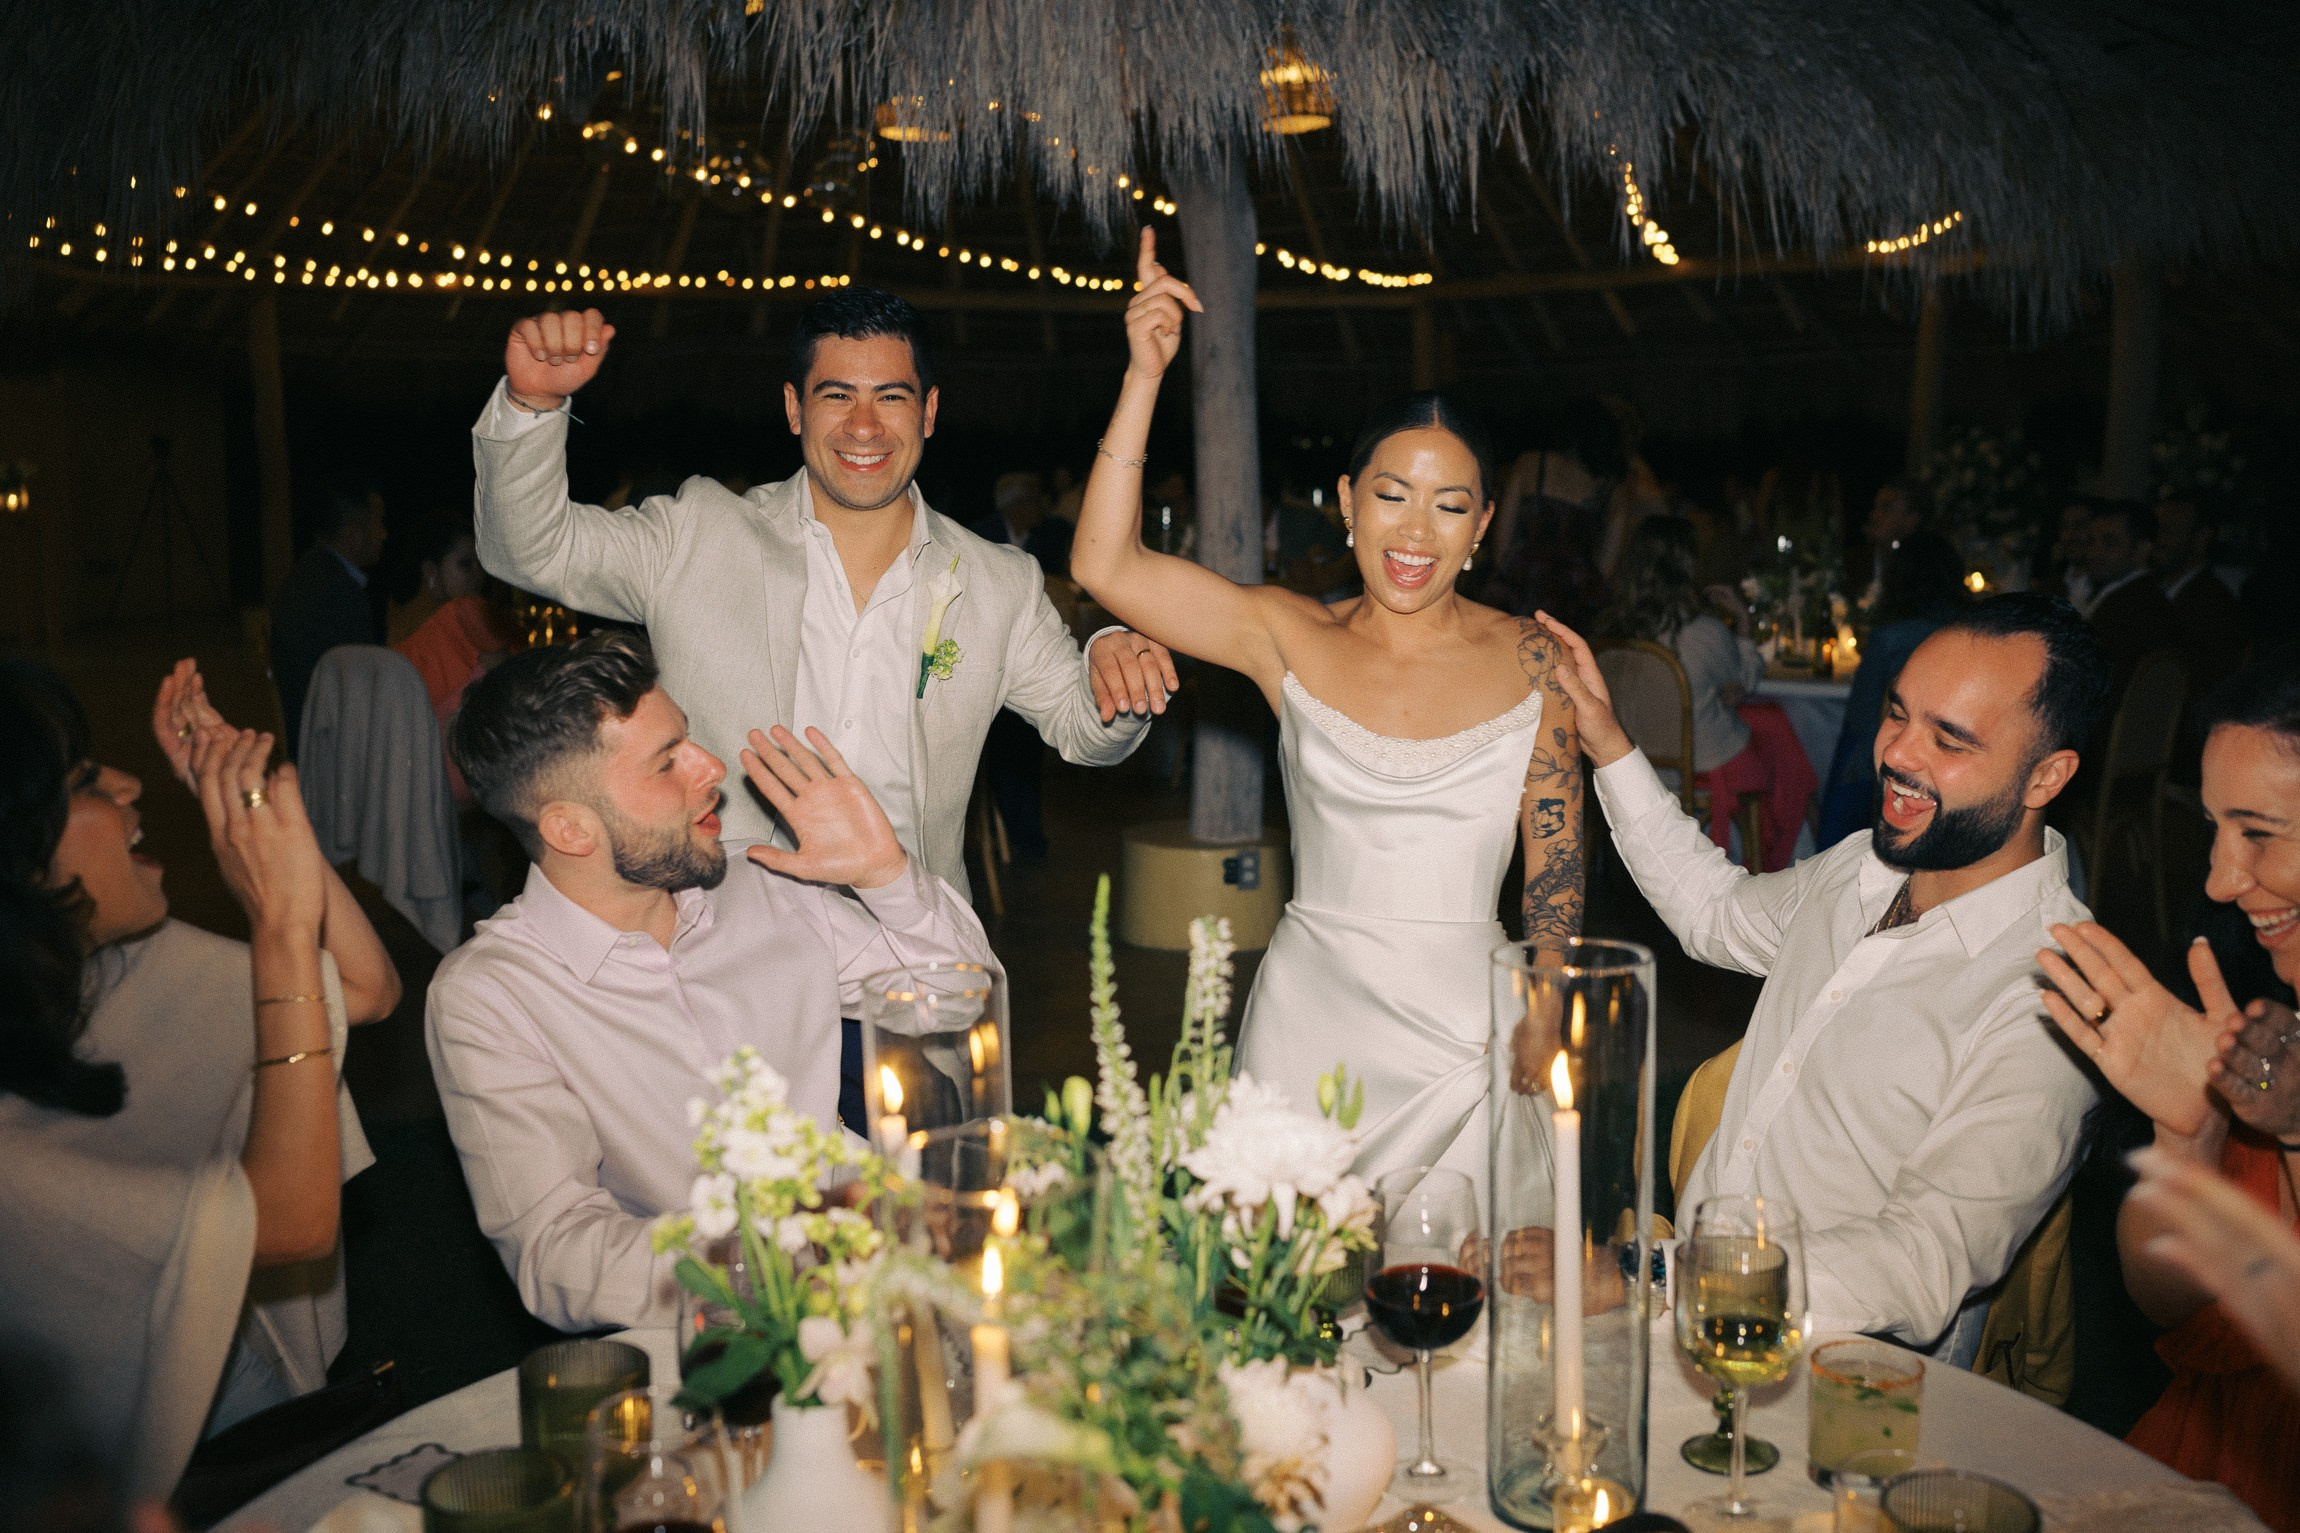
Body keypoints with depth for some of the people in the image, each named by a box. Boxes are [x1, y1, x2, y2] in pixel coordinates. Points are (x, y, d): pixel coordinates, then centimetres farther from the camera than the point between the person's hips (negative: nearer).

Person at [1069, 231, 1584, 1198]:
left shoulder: (1529, 660, 0)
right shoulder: (1289, 638, 0)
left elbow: (1555, 872, 4)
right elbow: (1105, 566, -10)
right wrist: (1145, 375, -13)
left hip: (1466, 1031, 0)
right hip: (1308, 1019, 0)